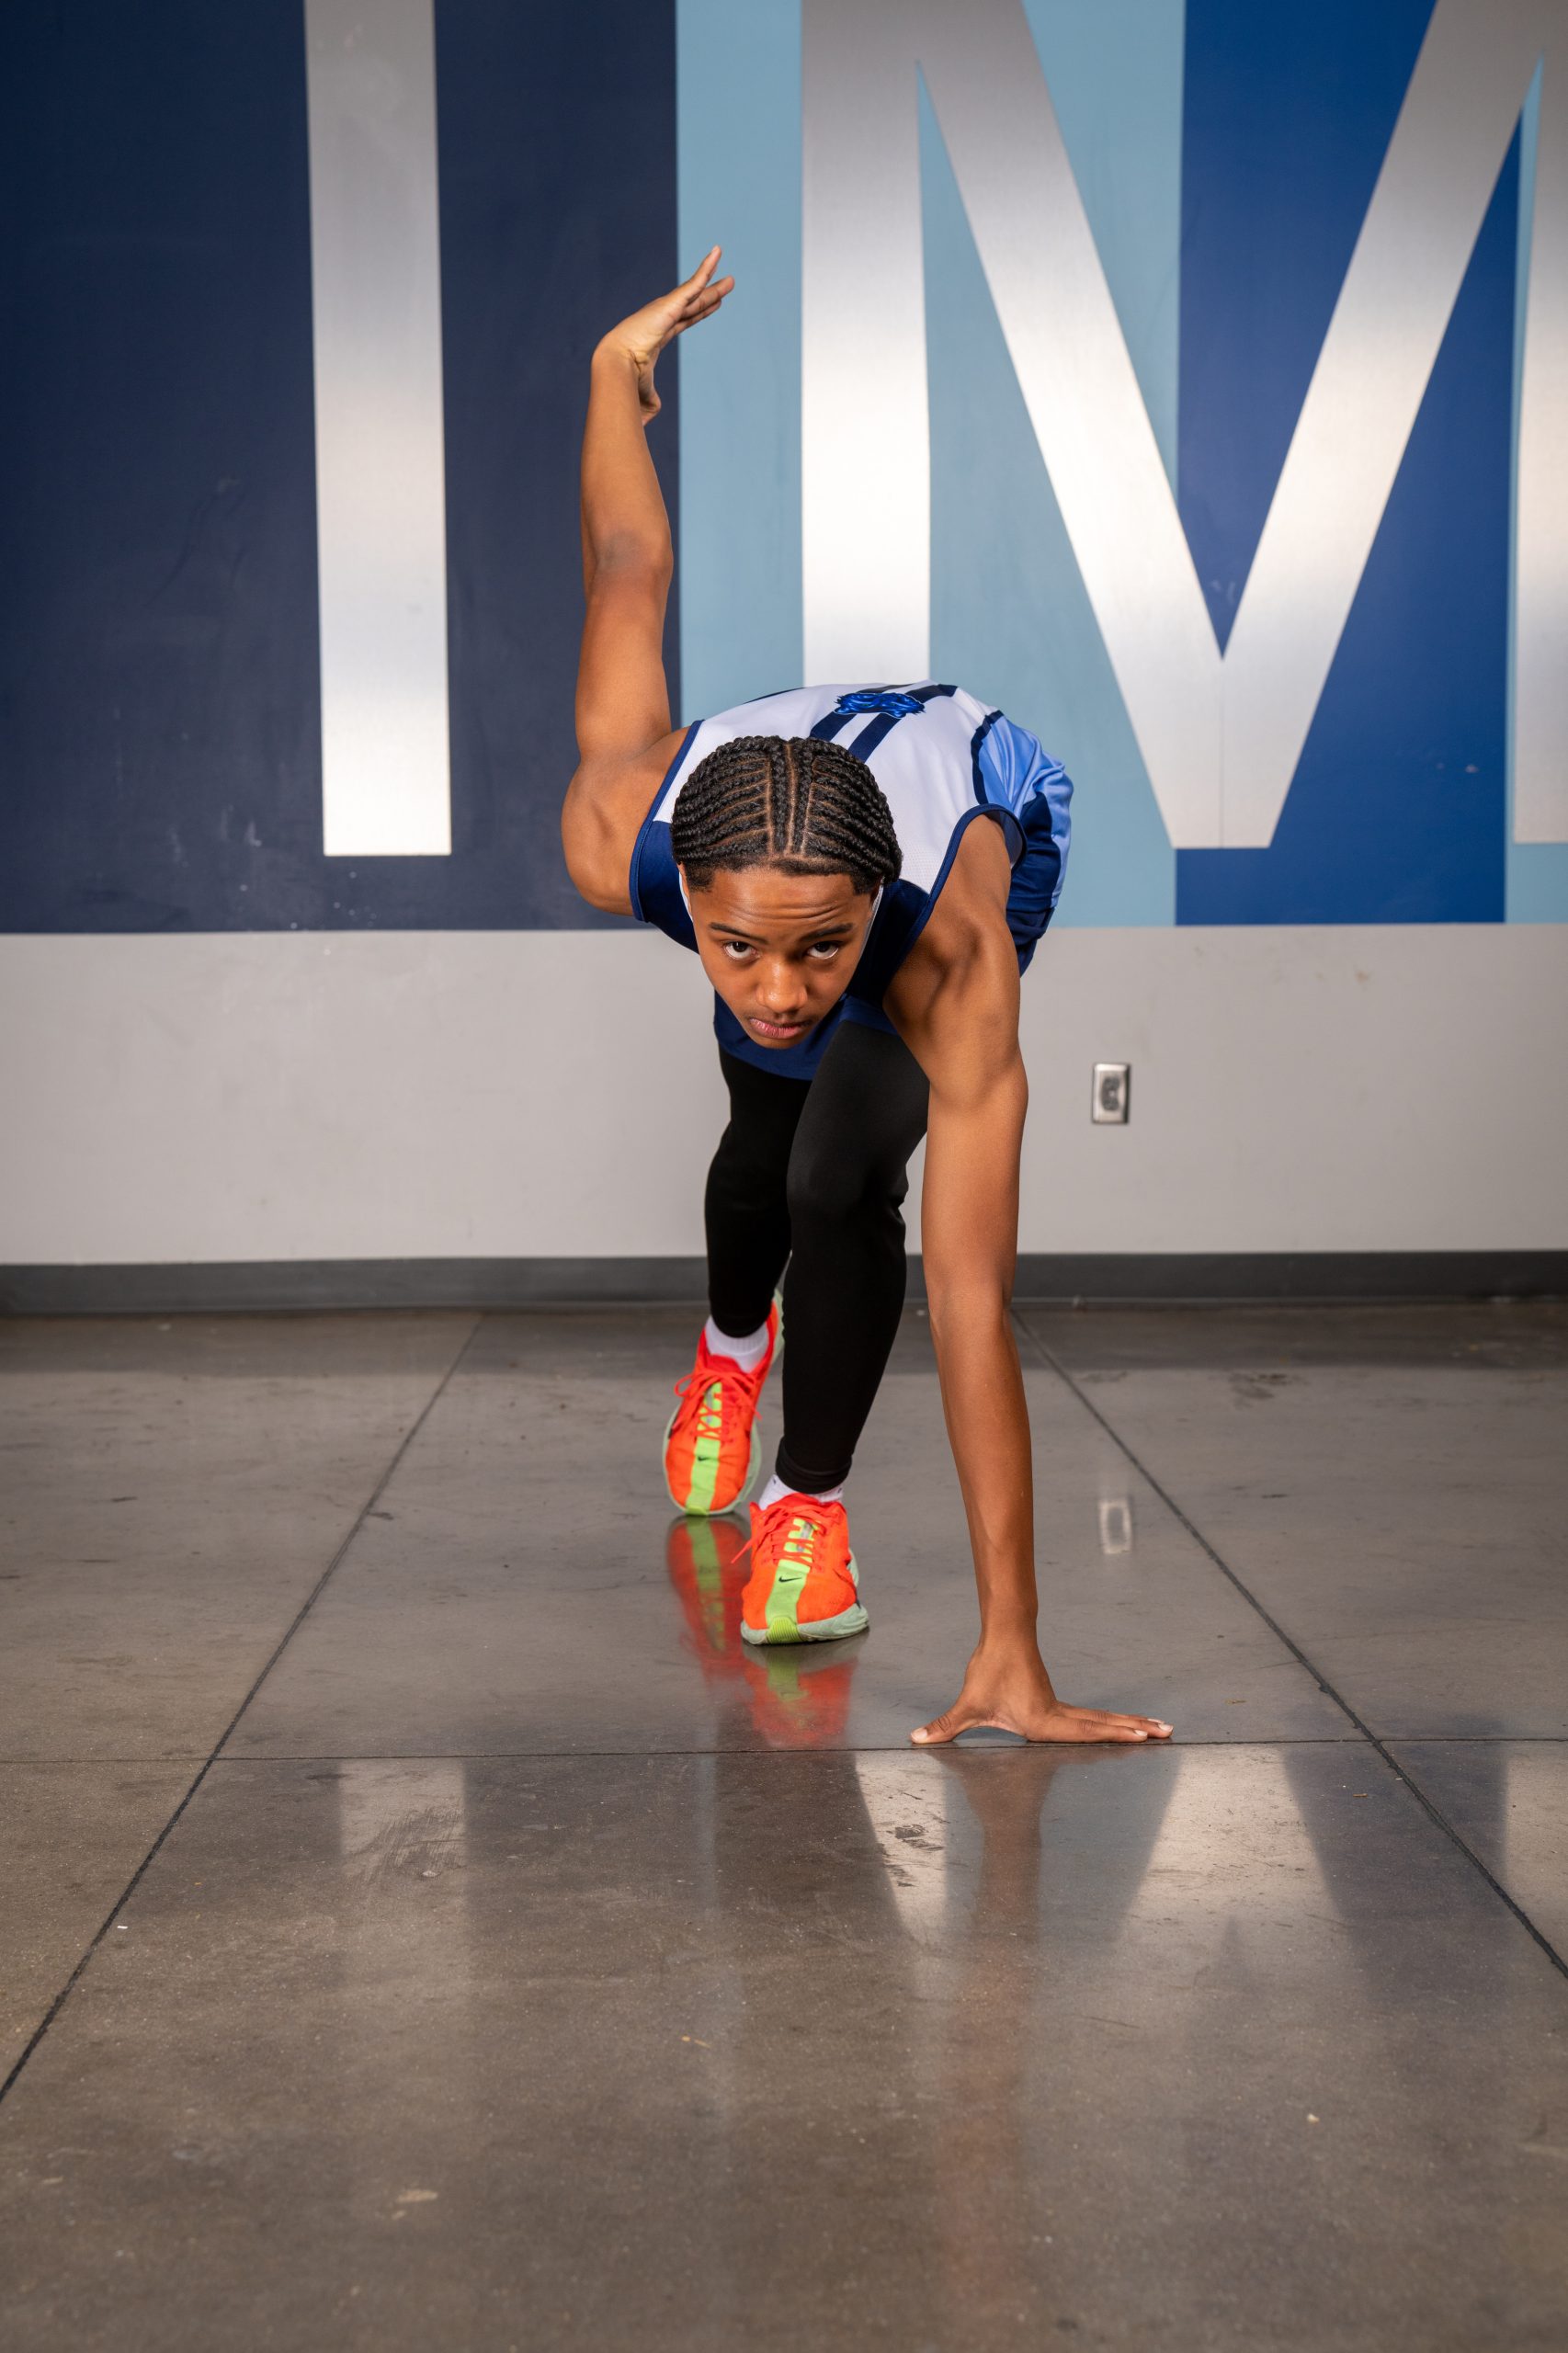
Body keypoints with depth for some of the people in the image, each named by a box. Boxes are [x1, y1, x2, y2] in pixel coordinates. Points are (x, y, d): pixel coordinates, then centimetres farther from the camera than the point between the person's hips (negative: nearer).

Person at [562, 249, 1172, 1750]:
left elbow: (974, 1304, -51)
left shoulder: (952, 955, -49)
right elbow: (631, 575, -26)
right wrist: (618, 362, -6)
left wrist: (1010, 1654, -52)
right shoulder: (620, 842, -43)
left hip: (994, 808, -3)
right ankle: (732, 1348, 57)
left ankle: (812, 1501, 2)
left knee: (846, 1180, -24)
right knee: (765, 1146, 23)